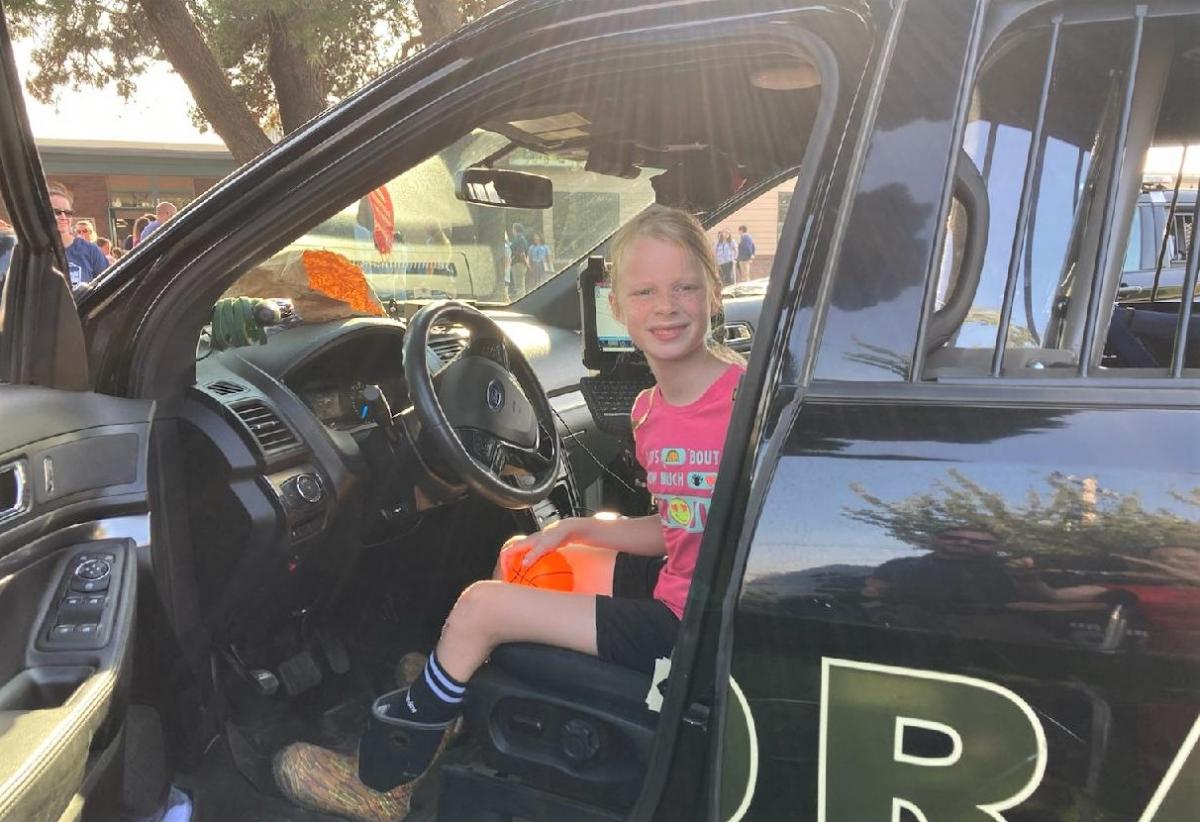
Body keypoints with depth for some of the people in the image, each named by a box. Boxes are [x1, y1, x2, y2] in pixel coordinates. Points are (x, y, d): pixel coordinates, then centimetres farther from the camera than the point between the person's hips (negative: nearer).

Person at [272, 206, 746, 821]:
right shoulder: (647, 412, 4)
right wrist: (576, 529, 5)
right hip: (672, 586, 8)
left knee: (480, 607, -8)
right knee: (517, 558, 19)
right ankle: (444, 710, 34)